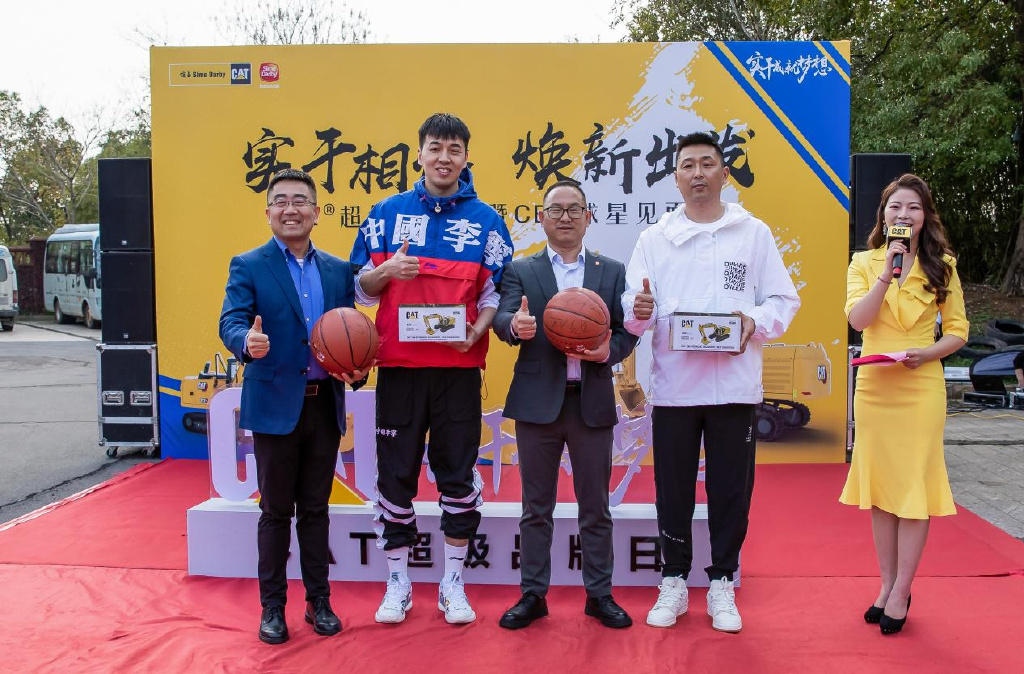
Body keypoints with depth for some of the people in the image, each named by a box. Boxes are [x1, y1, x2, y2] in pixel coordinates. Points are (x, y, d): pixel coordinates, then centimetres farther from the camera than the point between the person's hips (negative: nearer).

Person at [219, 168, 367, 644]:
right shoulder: (247, 267, 0)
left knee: (315, 509, 13)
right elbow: (231, 321, -13)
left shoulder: (338, 270, 10)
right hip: (275, 405, -3)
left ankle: (318, 602, 25)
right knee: (275, 511, 6)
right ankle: (272, 606, 21)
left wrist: (356, 369, -8)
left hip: (325, 404, 3)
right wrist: (247, 342, -36)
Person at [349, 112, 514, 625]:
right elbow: (362, 289, 9)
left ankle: (453, 585, 21)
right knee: (395, 474, 7)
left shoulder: (486, 220, 6)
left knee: (458, 474, 6)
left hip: (459, 367, 0)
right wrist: (386, 271, -12)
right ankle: (397, 585, 23)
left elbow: (493, 293, 5)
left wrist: (477, 330, -14)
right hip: (398, 366, 1)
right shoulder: (386, 213, 7)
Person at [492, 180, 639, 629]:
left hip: (592, 402, 1)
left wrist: (609, 350, -16)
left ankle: (600, 595, 23)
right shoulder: (520, 270, 6)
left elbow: (626, 331, 5)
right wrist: (515, 325, -32)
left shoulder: (612, 272, 9)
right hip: (537, 402, -1)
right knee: (536, 507, 9)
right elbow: (502, 318, -9)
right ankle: (533, 594, 21)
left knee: (595, 508, 9)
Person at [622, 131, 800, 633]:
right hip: (673, 385, 1)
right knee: (673, 490, 7)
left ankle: (722, 585, 22)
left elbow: (784, 300, 6)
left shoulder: (754, 233, 8)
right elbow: (633, 312, 5)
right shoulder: (654, 238, 10)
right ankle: (674, 583, 23)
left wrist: (754, 323, -14)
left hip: (735, 385, 0)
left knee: (731, 492, 6)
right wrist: (639, 310, -19)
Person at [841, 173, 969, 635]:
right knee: (879, 486, 9)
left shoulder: (941, 266, 3)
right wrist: (888, 271, -17)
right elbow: (857, 319, -10)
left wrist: (927, 353, -14)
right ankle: (887, 584, 23)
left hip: (921, 388, -2)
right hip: (873, 387, 2)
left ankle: (901, 592, 13)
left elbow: (958, 331, 4)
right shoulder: (864, 262, 5)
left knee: (913, 486, 1)